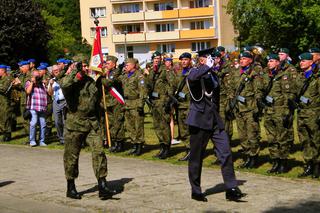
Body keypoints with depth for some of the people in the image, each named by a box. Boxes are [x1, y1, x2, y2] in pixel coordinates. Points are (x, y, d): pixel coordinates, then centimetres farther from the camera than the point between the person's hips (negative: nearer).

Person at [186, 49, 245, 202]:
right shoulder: (195, 72, -6)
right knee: (196, 157, 4)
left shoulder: (213, 75, 16)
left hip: (215, 120, 6)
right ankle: (196, 191, 16)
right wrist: (207, 66, -22)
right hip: (200, 120, -6)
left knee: (226, 154, -3)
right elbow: (191, 77, -34)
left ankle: (231, 189, 0)